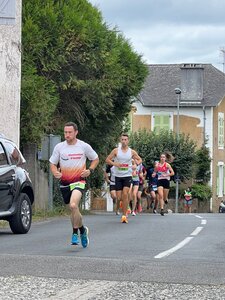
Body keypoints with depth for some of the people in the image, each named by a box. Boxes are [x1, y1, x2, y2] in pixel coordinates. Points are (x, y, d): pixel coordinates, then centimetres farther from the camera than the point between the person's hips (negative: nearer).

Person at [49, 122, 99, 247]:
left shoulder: (84, 146, -3)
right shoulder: (59, 147, 2)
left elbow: (95, 159, 11)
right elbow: (53, 164, 10)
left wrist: (90, 170, -6)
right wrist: (55, 173, -11)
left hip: (79, 181, -4)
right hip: (64, 183, 4)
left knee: (73, 205, -25)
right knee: (73, 209, 13)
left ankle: (75, 233, -12)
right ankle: (82, 230, 35)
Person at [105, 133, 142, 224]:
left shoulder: (132, 152, 2)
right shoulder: (116, 151, 0)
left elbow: (140, 159, 16)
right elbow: (107, 160, 3)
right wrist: (114, 163, -15)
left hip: (127, 176, -1)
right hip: (118, 176, 1)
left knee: (125, 194, -17)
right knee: (119, 197, -1)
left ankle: (124, 215, -12)